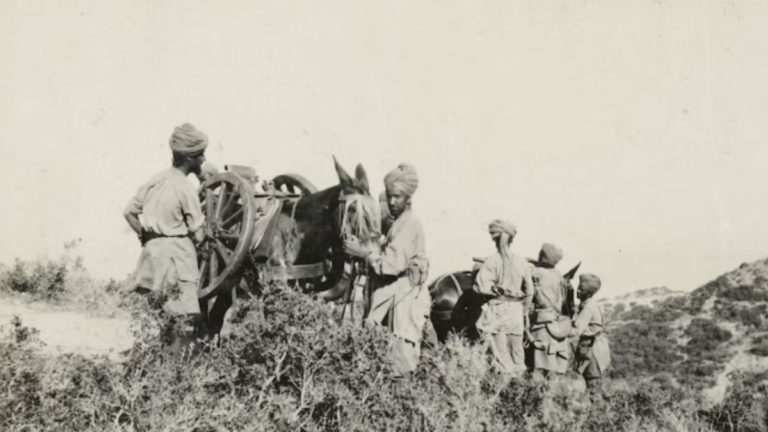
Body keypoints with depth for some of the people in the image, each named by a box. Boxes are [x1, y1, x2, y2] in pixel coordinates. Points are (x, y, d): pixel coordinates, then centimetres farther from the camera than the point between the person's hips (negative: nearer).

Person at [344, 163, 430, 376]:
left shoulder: (408, 224, -14)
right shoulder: (398, 223, 18)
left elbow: (393, 263, -23)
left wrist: (361, 252, -18)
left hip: (405, 297, -10)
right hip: (395, 297, 10)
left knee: (402, 356, -8)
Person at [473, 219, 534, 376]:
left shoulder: (491, 261, -9)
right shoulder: (521, 261, 1)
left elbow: (481, 285, -16)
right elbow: (529, 291, 6)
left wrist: (497, 289, 1)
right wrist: (524, 310, 16)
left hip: (498, 310, -3)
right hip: (516, 310, 3)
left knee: (501, 356, 1)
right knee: (517, 351, 12)